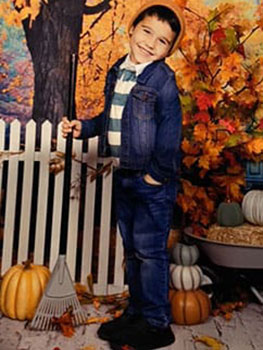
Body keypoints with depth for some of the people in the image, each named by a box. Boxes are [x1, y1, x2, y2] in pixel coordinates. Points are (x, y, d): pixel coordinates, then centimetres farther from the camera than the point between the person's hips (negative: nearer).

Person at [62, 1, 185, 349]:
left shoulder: (163, 79, -13)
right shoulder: (117, 72, 10)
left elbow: (170, 130, -17)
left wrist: (157, 173, -16)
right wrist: (84, 127, 9)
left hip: (151, 181, -8)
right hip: (123, 176, 8)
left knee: (150, 250, 0)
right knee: (132, 249, 17)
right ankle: (136, 313, 34)